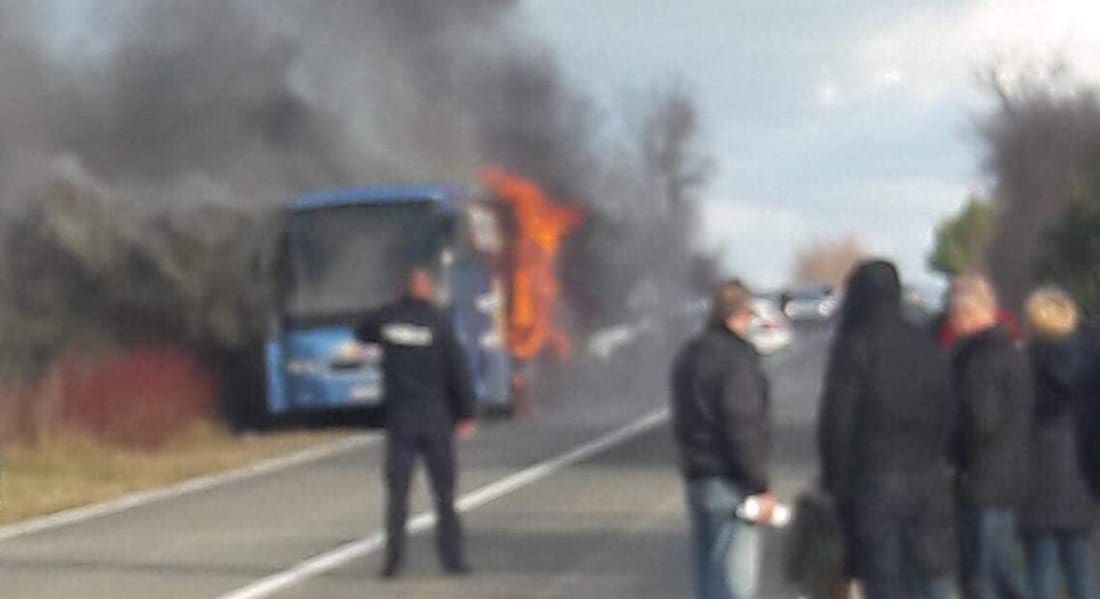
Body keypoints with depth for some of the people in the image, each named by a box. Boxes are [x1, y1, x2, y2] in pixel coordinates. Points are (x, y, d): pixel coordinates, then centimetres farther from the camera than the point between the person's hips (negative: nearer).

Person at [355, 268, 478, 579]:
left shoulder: (386, 318, -2)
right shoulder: (439, 323, -8)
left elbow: (361, 334, 19)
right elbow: (458, 369, -7)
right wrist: (466, 414, 0)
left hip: (399, 418, 1)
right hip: (436, 419, -1)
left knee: (397, 492, 5)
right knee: (444, 493, 6)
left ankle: (394, 558, -3)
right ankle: (452, 557, 6)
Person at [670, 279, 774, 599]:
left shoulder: (688, 354, 14)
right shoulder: (737, 358, -15)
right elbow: (743, 428, -20)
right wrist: (760, 488, -18)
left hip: (695, 474, 9)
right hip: (730, 479, -9)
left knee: (708, 569, 16)